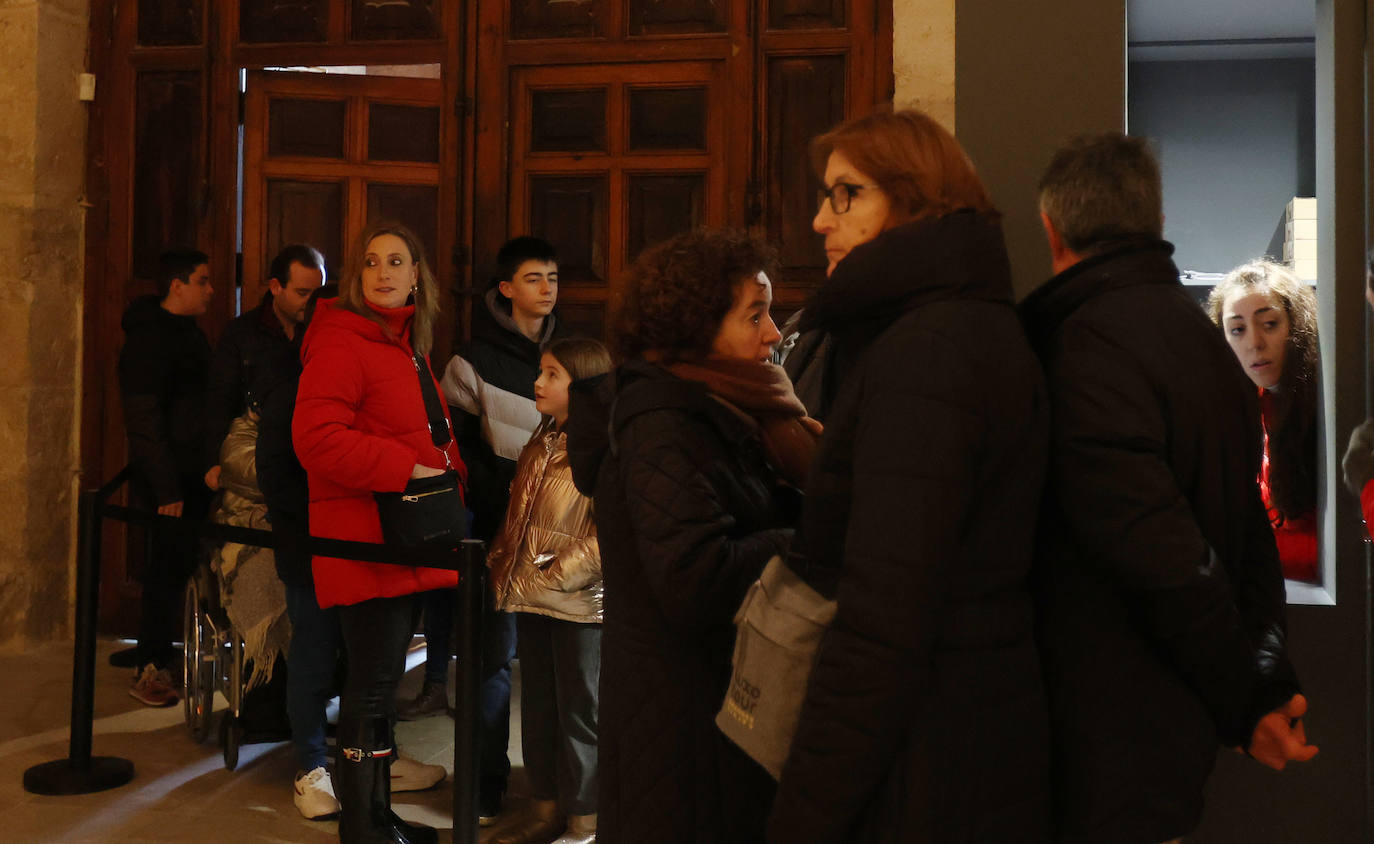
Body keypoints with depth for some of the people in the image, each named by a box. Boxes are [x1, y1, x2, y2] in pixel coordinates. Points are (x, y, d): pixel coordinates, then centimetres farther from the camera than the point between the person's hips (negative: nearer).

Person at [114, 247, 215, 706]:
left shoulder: (188, 332, 15)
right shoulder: (149, 339, -13)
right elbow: (143, 421, -18)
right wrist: (166, 489, -20)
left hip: (194, 473, 8)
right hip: (167, 479, -8)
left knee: (180, 564, 11)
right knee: (169, 567, -4)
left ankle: (153, 650, 23)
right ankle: (149, 668, 6)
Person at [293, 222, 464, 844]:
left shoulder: (407, 344, 19)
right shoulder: (341, 343, -11)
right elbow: (315, 437, -22)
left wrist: (447, 475, 9)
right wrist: (405, 469, -22)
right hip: (364, 539, -10)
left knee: (383, 677, 17)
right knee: (373, 680, -3)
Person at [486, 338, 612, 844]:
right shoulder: (542, 443, 10)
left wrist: (554, 576, -19)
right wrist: (502, 564, 8)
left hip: (579, 603, -8)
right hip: (531, 599, 8)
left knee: (579, 711, 6)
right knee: (538, 706, 17)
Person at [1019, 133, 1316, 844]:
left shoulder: (1091, 340, -20)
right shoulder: (1201, 335, 11)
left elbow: (1158, 552, -23)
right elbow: (1250, 532, 11)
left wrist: (1244, 702, -10)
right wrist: (1268, 686, 10)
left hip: (1119, 732, -9)